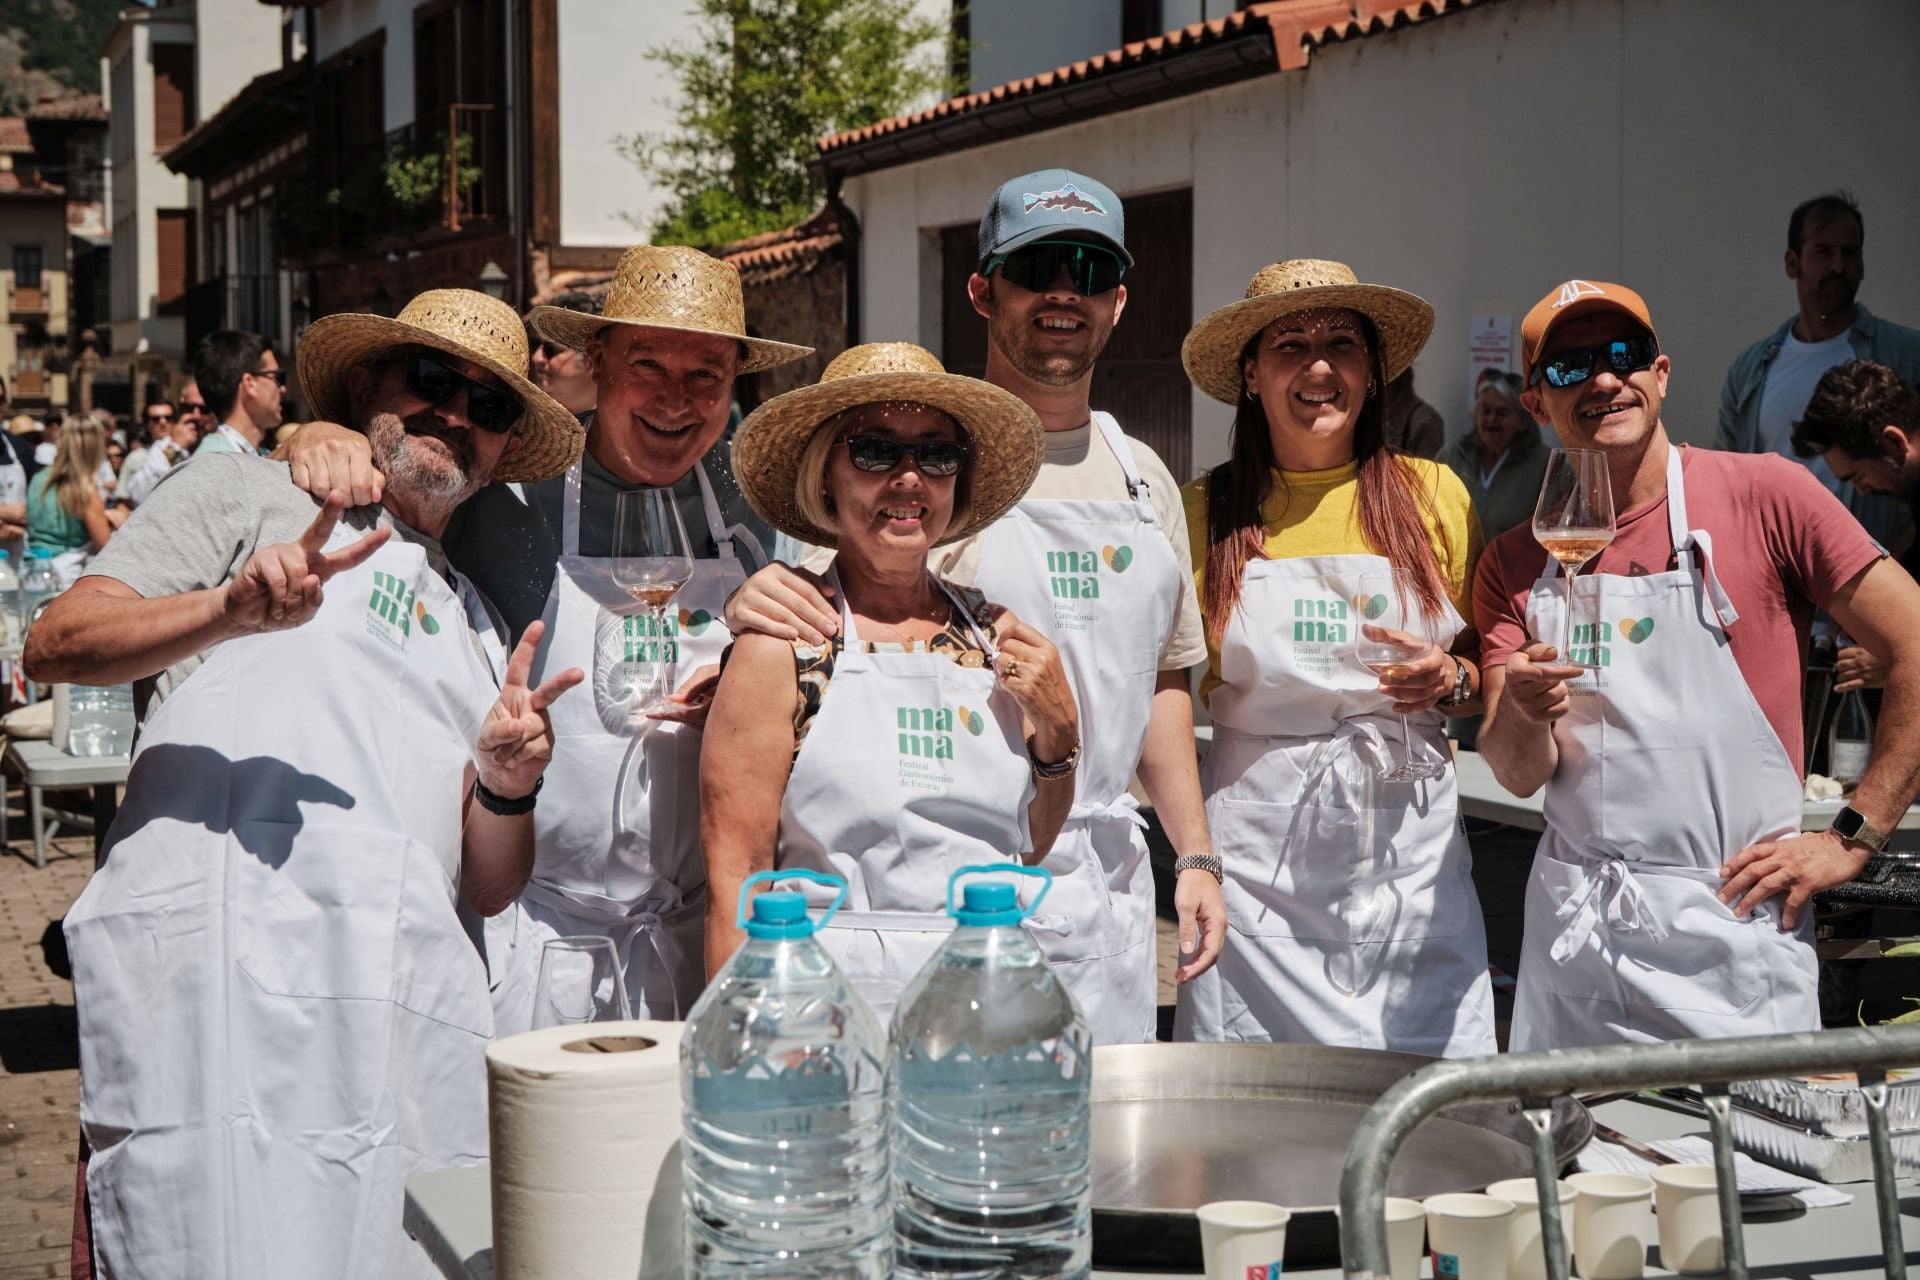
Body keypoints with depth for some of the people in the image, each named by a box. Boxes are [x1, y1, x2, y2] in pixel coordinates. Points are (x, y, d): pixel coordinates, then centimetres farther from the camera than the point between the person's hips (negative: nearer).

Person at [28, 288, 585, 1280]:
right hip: (219, 961, -5)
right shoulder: (246, 493, 17)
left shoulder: (476, 627, 31)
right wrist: (228, 611, -14)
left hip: (409, 1001, 5)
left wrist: (508, 787, 2)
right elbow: (55, 645, 3)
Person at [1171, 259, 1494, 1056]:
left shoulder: (1432, 496, 6)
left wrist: (1451, 681, -6)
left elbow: (1492, 678, 14)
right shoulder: (1206, 511, 3)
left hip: (1410, 847, 1)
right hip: (1259, 848, -1)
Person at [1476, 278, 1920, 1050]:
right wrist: (1522, 716, -19)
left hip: (1734, 934, -3)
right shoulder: (1517, 562, 7)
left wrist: (1852, 839, -7)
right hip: (1572, 935, 3)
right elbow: (1519, 775, 3)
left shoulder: (1764, 496, -4)